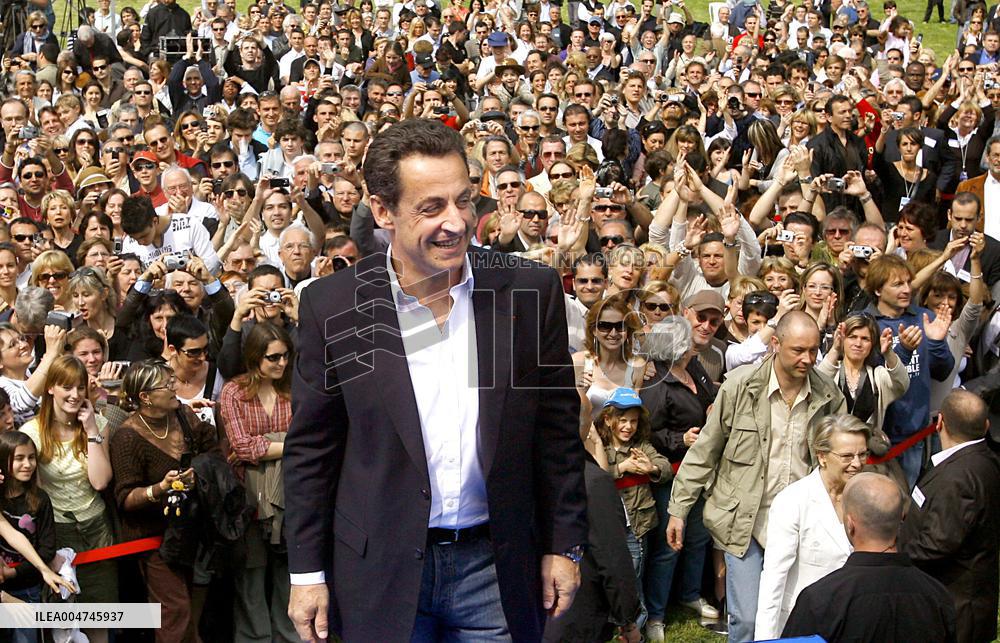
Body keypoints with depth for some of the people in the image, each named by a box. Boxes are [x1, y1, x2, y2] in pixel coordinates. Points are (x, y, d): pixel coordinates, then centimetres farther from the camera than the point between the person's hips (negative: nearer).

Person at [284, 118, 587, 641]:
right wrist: (307, 573, 0)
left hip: (495, 561, 1)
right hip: (380, 570, -1)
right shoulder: (331, 305, -6)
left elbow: (556, 430, 4)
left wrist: (564, 544, 5)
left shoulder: (531, 291, -3)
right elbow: (310, 450, 0)